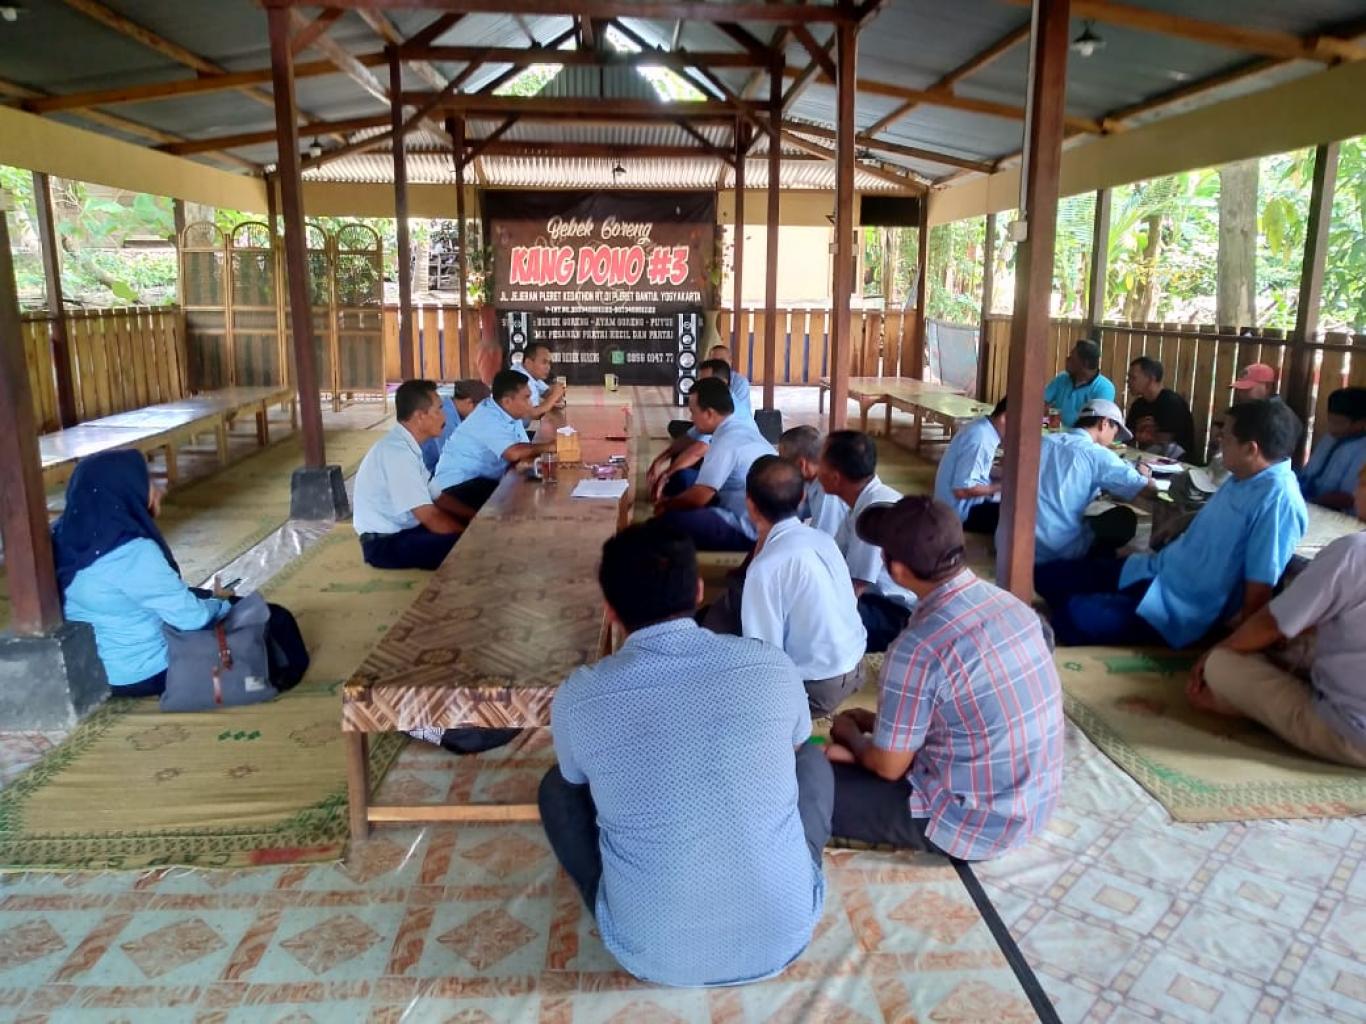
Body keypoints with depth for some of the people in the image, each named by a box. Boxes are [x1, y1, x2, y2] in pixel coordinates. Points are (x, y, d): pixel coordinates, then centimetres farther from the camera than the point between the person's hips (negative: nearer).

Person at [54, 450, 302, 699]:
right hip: (150, 673, -9)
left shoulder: (67, 538, -3)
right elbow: (192, 617, -23)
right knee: (273, 619, 2)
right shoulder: (132, 553, -30)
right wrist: (220, 602, -3)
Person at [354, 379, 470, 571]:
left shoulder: (406, 446, 7)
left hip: (402, 529, 10)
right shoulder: (397, 452, -23)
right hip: (385, 543, -10)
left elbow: (436, 498, 12)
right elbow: (431, 518, -26)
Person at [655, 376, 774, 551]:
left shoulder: (726, 441, -20)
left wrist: (666, 504, 0)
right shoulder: (743, 427, 9)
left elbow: (698, 497, -18)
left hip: (751, 533, -10)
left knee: (671, 520, -17)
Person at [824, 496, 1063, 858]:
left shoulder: (919, 648, -28)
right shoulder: (1010, 604, -3)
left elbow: (889, 767, -13)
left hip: (977, 823, -8)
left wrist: (850, 734, 7)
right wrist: (874, 722, 14)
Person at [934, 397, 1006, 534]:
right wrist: (1001, 485, -18)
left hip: (966, 504, 10)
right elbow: (962, 489, -28)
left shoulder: (982, 428, 5)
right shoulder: (981, 439, -24)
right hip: (961, 512, -10)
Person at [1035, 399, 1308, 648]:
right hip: (1157, 570, 9)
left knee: (1077, 616, -29)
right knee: (1047, 575, 1)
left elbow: (1261, 586, -21)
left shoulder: (1278, 498, -22)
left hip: (1184, 608, -9)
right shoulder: (1241, 478, 9)